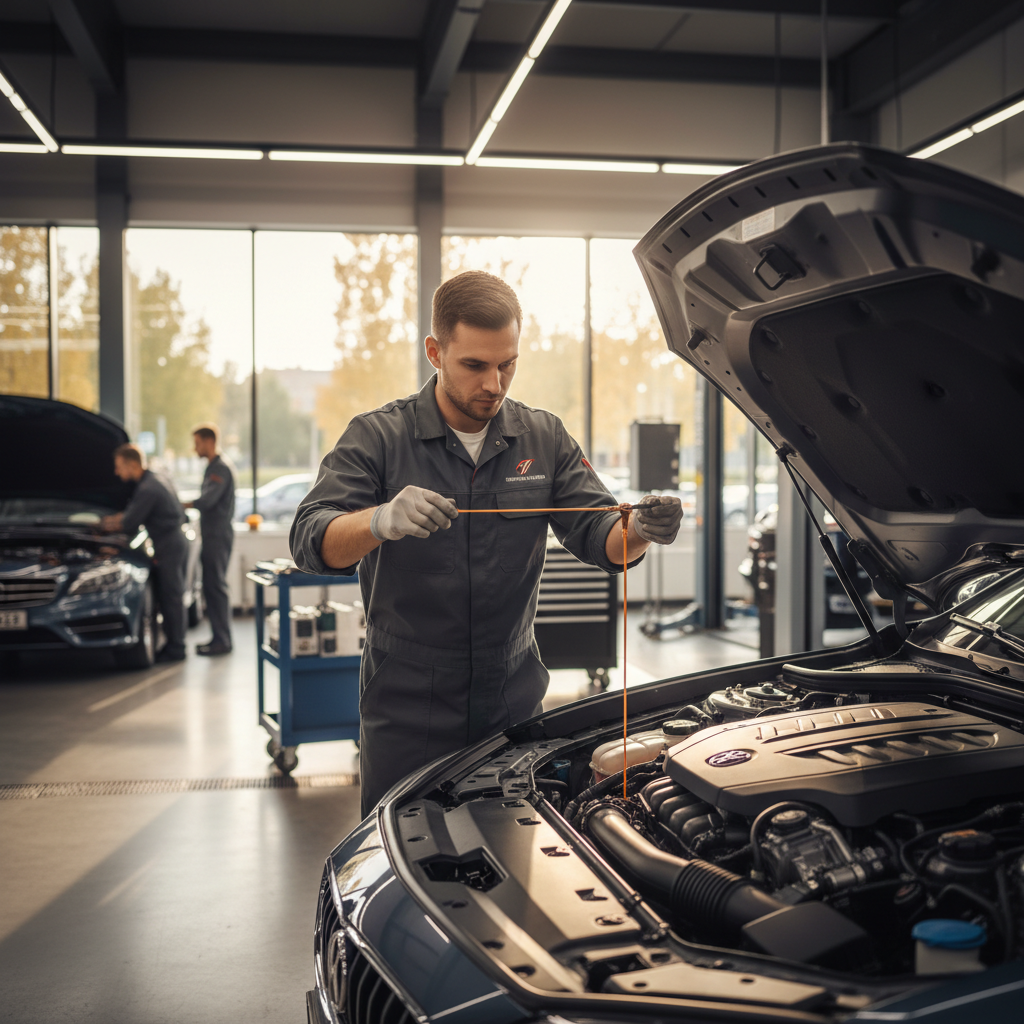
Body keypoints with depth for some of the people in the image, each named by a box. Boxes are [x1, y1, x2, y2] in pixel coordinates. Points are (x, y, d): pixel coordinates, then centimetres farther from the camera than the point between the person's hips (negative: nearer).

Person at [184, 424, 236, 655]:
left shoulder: (222, 468, -13)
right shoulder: (212, 468, 19)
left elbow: (207, 501, -22)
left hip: (219, 535, -10)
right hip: (212, 535, 10)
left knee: (216, 586, -8)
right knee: (211, 587, 11)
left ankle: (222, 641, -6)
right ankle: (219, 637, 16)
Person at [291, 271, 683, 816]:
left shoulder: (545, 438, 5)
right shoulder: (377, 437, -6)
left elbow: (600, 537, -1)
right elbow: (312, 541, -18)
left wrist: (642, 529, -25)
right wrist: (381, 520, -40)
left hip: (515, 704, 3)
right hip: (406, 711, -2)